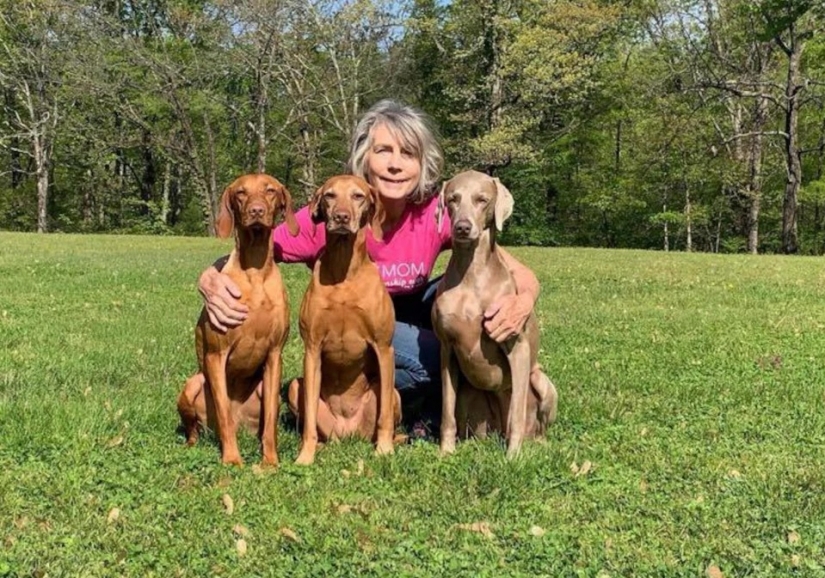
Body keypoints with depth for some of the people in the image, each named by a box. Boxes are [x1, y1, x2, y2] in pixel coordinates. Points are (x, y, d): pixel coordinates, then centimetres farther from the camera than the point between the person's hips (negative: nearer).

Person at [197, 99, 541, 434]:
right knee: (443, 356, -30)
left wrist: (522, 302, -45)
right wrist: (212, 283, -44)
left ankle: (430, 409, -5)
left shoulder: (436, 215, -21)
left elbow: (521, 275, -21)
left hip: (408, 323, 4)